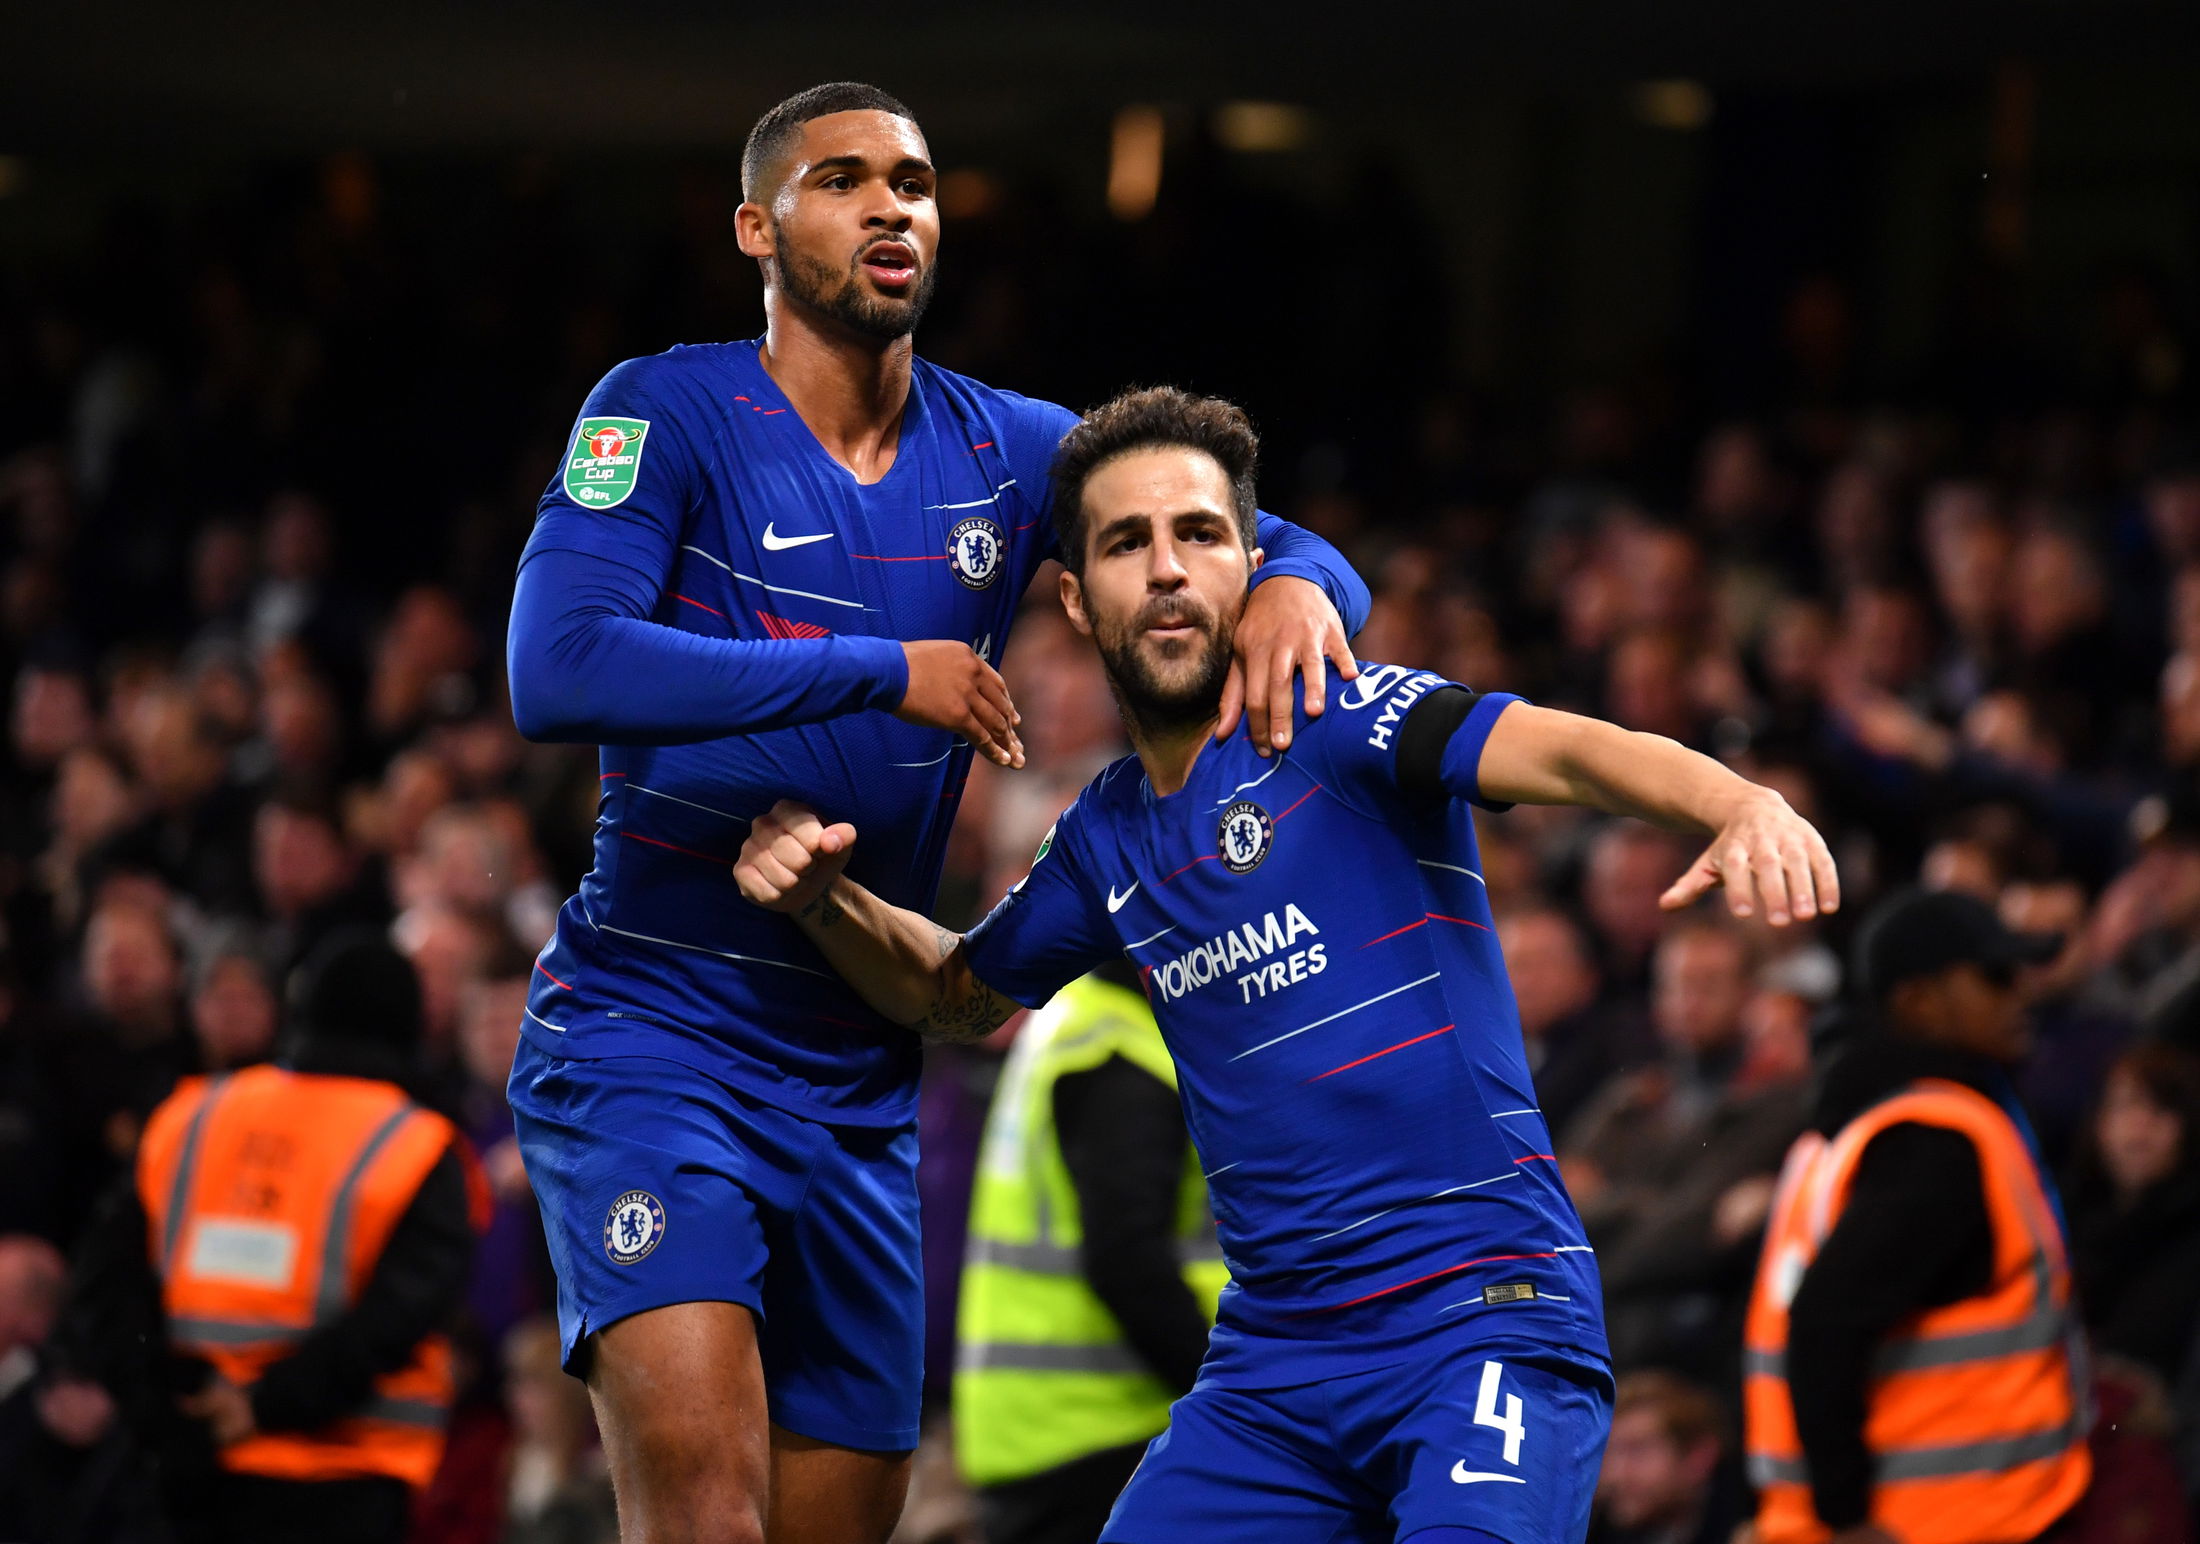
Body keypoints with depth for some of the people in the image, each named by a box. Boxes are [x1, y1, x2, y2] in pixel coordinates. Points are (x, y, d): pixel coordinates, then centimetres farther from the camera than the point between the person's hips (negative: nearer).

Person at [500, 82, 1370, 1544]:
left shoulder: (1008, 451, 7)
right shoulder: (669, 414, -7)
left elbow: (1286, 550, 11)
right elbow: (557, 671, -21)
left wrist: (1295, 587, -15)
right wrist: (885, 673, -21)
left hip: (860, 1083, 6)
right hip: (647, 1032, -6)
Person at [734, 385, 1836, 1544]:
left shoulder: (1333, 722, -5)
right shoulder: (1105, 841, 15)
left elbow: (1565, 752, -22)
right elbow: (955, 992, 34)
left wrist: (1741, 804, -43)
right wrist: (821, 899, 14)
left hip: (1486, 1316, -6)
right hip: (1273, 1355, 6)